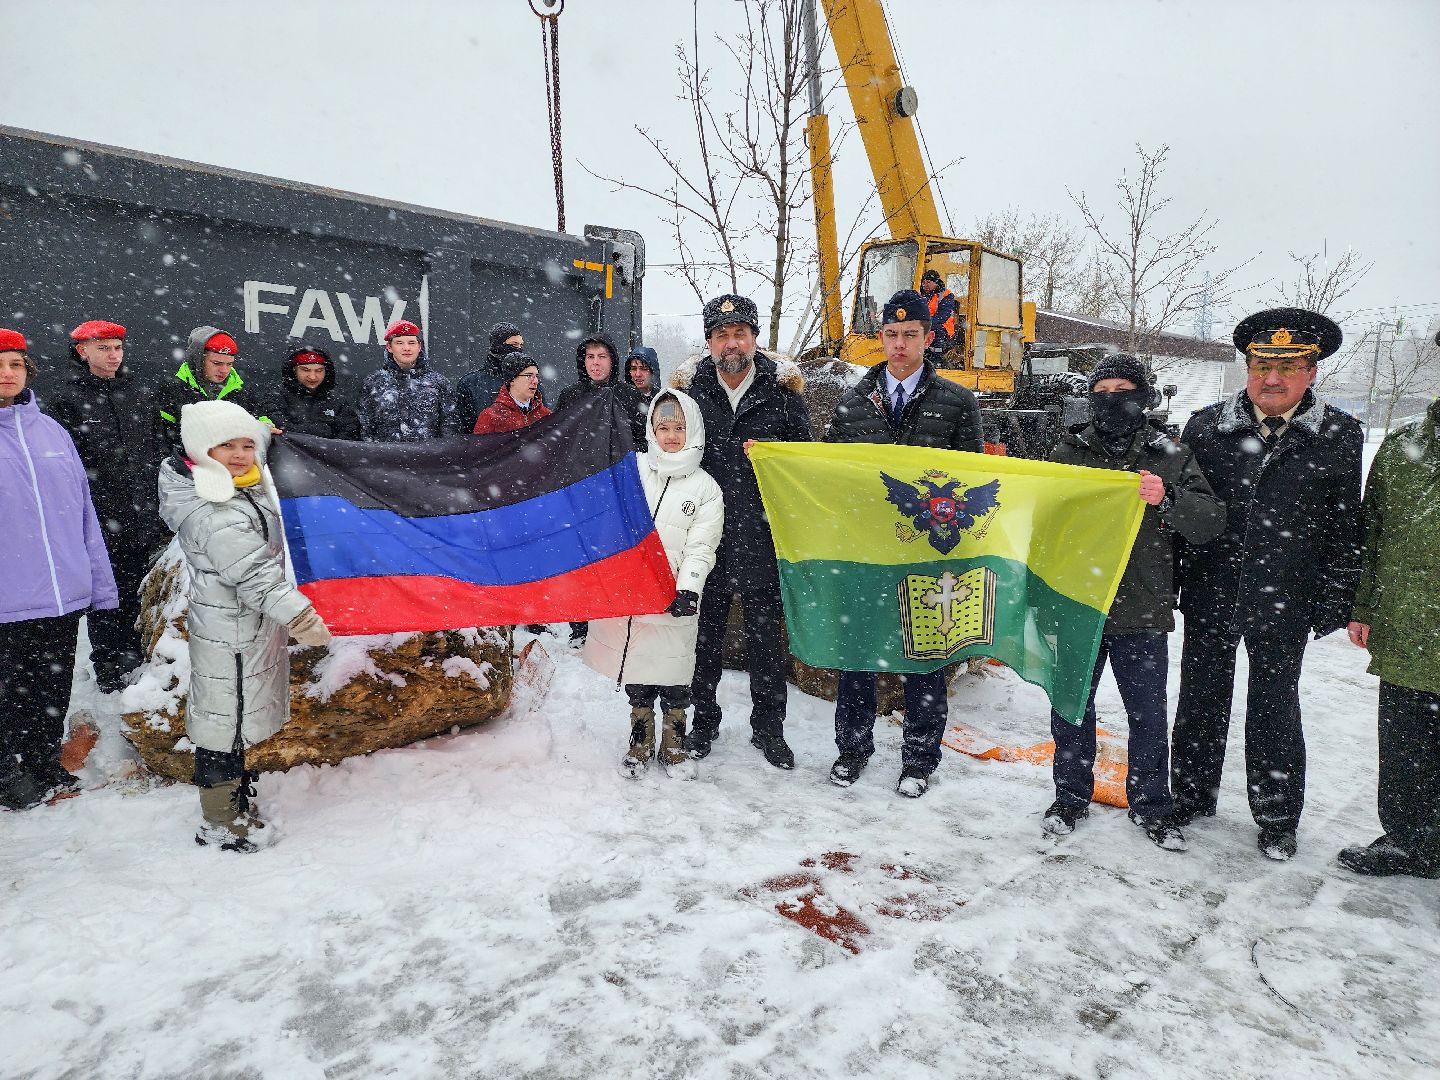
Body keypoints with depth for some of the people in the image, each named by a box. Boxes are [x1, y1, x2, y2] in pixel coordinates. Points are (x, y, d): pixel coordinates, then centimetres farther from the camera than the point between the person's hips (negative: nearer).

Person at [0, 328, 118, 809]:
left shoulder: (51, 429, 7)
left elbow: (84, 511, 10)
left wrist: (101, 584, 9)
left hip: (66, 593, 4)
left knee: (55, 693, 17)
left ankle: (46, 765, 35)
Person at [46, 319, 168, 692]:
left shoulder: (141, 391, 8)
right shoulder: (67, 401, -4)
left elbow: (157, 447, 14)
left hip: (143, 513, 4)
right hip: (101, 519, -4)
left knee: (138, 588, 15)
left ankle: (135, 657, 31)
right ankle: (108, 667, 20)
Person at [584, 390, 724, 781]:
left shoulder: (706, 488, 1)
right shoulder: (632, 469, 4)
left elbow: (700, 547, -5)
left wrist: (688, 589, -16)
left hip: (673, 598, -1)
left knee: (674, 678, 5)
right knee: (636, 674, 12)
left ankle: (674, 747, 25)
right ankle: (641, 743, 30)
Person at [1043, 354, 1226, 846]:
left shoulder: (1170, 457, 2)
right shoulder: (1068, 452, 5)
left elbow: (1211, 522, -6)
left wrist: (1167, 500, -23)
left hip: (1142, 610, -1)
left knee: (1148, 715, 11)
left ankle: (1150, 805, 30)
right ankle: (1071, 797, 30)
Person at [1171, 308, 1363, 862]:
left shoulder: (1340, 435, -1)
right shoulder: (1205, 425, -1)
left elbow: (1345, 527, 2)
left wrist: (1336, 603, 0)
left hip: (1284, 603, -1)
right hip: (1209, 594, 1)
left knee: (1275, 707, 12)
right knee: (1201, 697, 13)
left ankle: (1276, 817, 30)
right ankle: (1191, 796, 31)